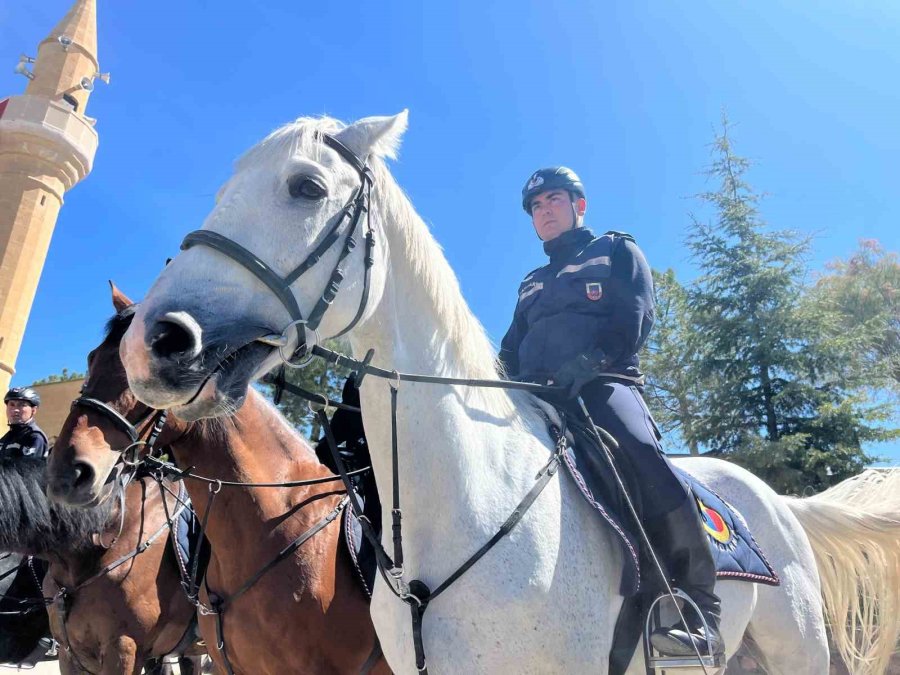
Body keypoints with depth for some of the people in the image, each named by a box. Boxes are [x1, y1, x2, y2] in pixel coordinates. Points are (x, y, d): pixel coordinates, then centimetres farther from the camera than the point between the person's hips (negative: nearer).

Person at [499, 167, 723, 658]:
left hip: (603, 383, -5)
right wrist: (515, 386, -1)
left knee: (639, 452, -35)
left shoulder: (617, 252, 17)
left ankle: (694, 605, -28)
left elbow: (630, 324, -1)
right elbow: (511, 353, 23)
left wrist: (581, 366, -17)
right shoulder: (532, 284, 32)